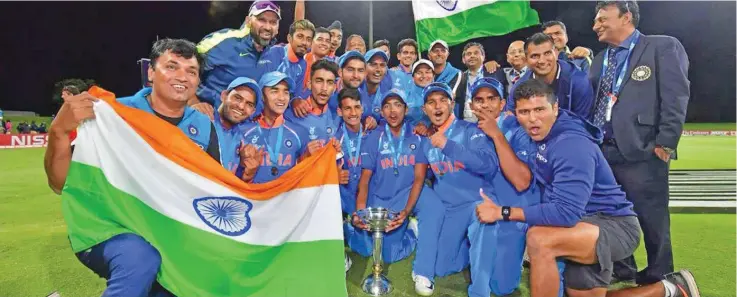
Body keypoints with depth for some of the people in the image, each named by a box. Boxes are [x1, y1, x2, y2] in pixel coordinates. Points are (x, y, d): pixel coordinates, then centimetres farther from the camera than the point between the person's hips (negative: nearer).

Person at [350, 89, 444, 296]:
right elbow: (364, 180, -8)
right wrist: (360, 212, -25)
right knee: (389, 254, -6)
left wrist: (406, 211, -30)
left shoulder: (417, 135, -10)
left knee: (434, 207, -34)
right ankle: (411, 231, 25)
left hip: (410, 191, 0)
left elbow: (419, 179, -15)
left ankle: (423, 271, -21)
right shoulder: (374, 138, -8)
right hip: (382, 198, 1)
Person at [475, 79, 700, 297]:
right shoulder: (541, 134, 1)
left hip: (614, 225, -9)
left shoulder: (571, 145, -26)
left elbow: (566, 212, -33)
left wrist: (503, 212, -31)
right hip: (587, 224, 9)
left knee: (539, 239, -34)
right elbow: (522, 181, -5)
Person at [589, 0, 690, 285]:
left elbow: (676, 98, -8)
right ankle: (621, 269, 34)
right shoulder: (601, 59, 18)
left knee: (651, 220, 4)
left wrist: (665, 144, -13)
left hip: (641, 152, -6)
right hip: (602, 152, 6)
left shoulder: (663, 47, -1)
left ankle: (659, 279, 25)